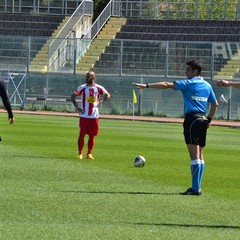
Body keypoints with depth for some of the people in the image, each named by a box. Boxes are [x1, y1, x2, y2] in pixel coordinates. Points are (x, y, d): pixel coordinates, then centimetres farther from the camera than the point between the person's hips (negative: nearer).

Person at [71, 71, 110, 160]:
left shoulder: (99, 88, 1)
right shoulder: (82, 88, -2)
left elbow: (107, 95, 12)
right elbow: (73, 96, 2)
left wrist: (100, 102, -3)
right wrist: (77, 107, -9)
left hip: (94, 116, 1)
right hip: (84, 116, -1)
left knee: (92, 136, 5)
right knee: (81, 134, -2)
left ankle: (89, 153, 17)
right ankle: (80, 153, 8)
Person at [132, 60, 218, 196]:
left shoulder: (189, 83, -6)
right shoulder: (207, 86, 14)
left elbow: (167, 85, -10)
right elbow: (215, 104, 20)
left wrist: (146, 86, -9)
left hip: (192, 119, -7)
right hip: (202, 120, 7)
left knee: (195, 155, -10)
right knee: (199, 155, 10)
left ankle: (195, 188, -13)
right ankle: (197, 187, 11)